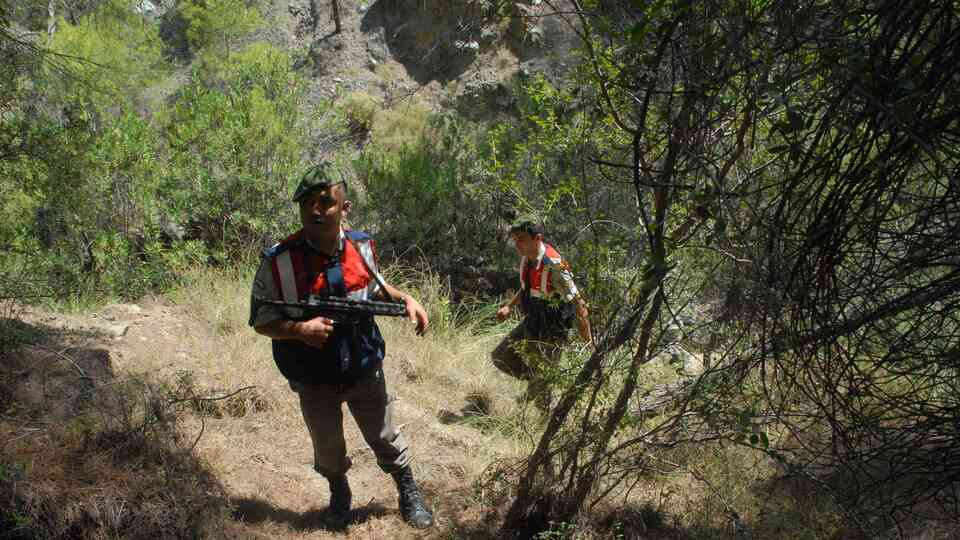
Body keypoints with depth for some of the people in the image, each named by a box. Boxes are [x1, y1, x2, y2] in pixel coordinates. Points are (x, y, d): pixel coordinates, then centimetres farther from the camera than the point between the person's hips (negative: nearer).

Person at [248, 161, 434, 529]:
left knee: (387, 441, 17)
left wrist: (405, 298, -6)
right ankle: (339, 494, 51)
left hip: (365, 372, 1)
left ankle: (409, 496, 42)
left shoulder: (361, 247, -10)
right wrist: (299, 329, -31)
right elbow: (261, 321, -13)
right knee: (328, 451, 21)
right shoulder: (278, 261, -21)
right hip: (314, 382, -1)